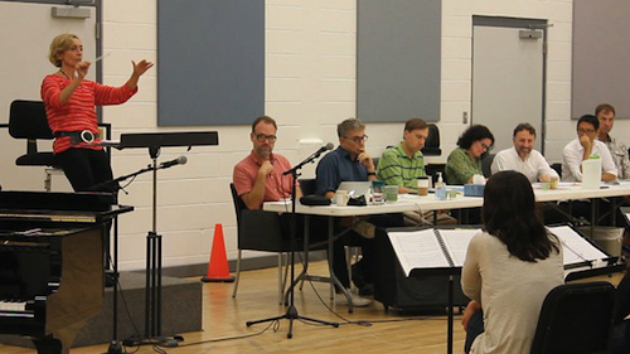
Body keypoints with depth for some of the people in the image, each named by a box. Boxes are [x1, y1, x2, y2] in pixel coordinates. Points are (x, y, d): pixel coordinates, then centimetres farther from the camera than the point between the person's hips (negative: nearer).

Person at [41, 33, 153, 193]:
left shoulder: (89, 86, 26)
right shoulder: (51, 81, 8)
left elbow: (119, 95, 11)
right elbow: (58, 101, -15)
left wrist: (135, 76, -5)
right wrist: (79, 78, -26)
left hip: (94, 146, 6)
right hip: (69, 145, -6)